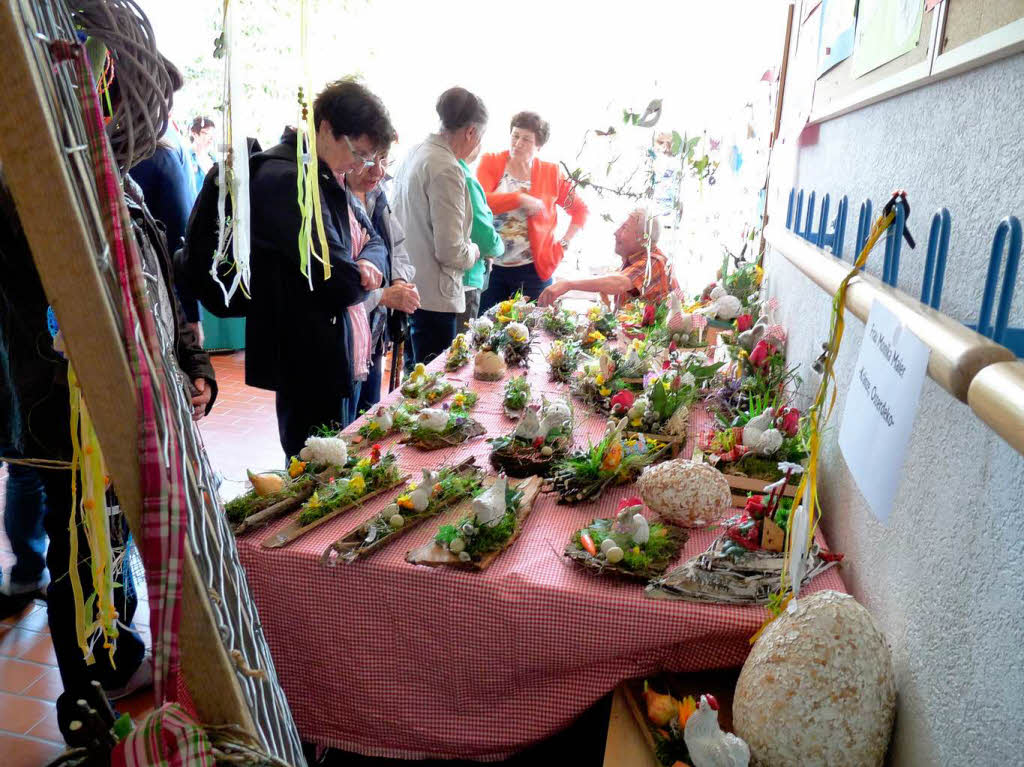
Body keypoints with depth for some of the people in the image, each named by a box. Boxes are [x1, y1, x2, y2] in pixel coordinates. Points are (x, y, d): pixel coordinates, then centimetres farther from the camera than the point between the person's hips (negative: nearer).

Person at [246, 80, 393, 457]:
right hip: (310, 358, -10)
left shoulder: (326, 177, 13)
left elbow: (373, 240, 15)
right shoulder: (285, 179, -19)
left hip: (340, 351, 10)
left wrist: (369, 262, -9)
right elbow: (340, 284, -23)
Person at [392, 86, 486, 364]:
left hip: (409, 287, 9)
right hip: (433, 295, -9)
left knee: (418, 372, 21)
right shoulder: (446, 169, -19)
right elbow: (451, 252, -20)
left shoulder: (415, 154, 9)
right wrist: (473, 251, 1)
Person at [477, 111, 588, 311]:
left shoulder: (551, 173, 4)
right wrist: (520, 198, -20)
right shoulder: (490, 163, 2)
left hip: (533, 271, 0)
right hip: (490, 267, 0)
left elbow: (580, 210, 14)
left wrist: (564, 244, 3)